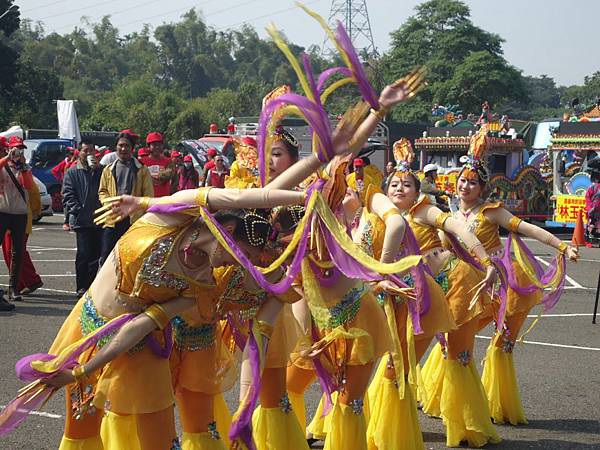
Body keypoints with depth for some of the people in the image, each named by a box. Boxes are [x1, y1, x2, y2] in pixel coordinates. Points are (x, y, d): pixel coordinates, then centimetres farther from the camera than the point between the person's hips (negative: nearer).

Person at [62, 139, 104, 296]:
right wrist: (78, 211, -9)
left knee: (96, 254, 5)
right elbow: (68, 195, 3)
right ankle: (82, 287, 1)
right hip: (82, 221, -2)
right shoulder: (73, 172, 10)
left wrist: (98, 168, -6)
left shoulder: (100, 170, 14)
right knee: (84, 254, -4)